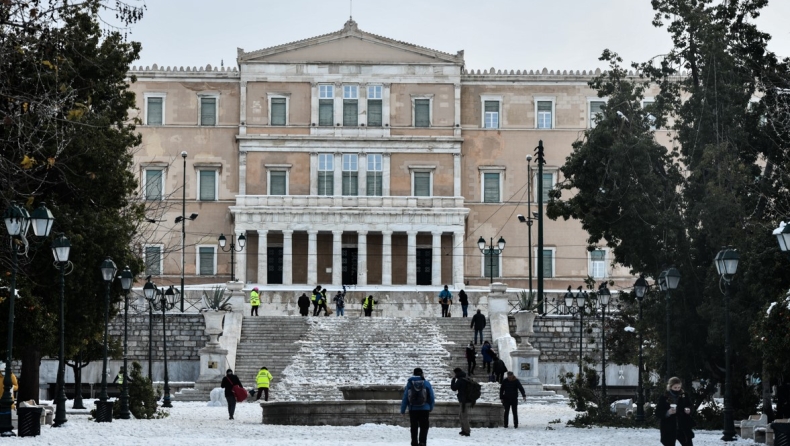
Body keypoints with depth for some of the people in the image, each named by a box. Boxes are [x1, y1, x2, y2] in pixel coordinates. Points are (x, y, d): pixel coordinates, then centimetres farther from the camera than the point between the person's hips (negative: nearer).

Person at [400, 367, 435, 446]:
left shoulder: (409, 383, -2)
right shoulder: (426, 383, -2)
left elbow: (405, 398, -1)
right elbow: (432, 397, 3)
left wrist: (402, 410, 6)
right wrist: (430, 408, 16)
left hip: (413, 409, 1)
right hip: (424, 409, -1)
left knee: (414, 428, 13)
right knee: (424, 427, 2)